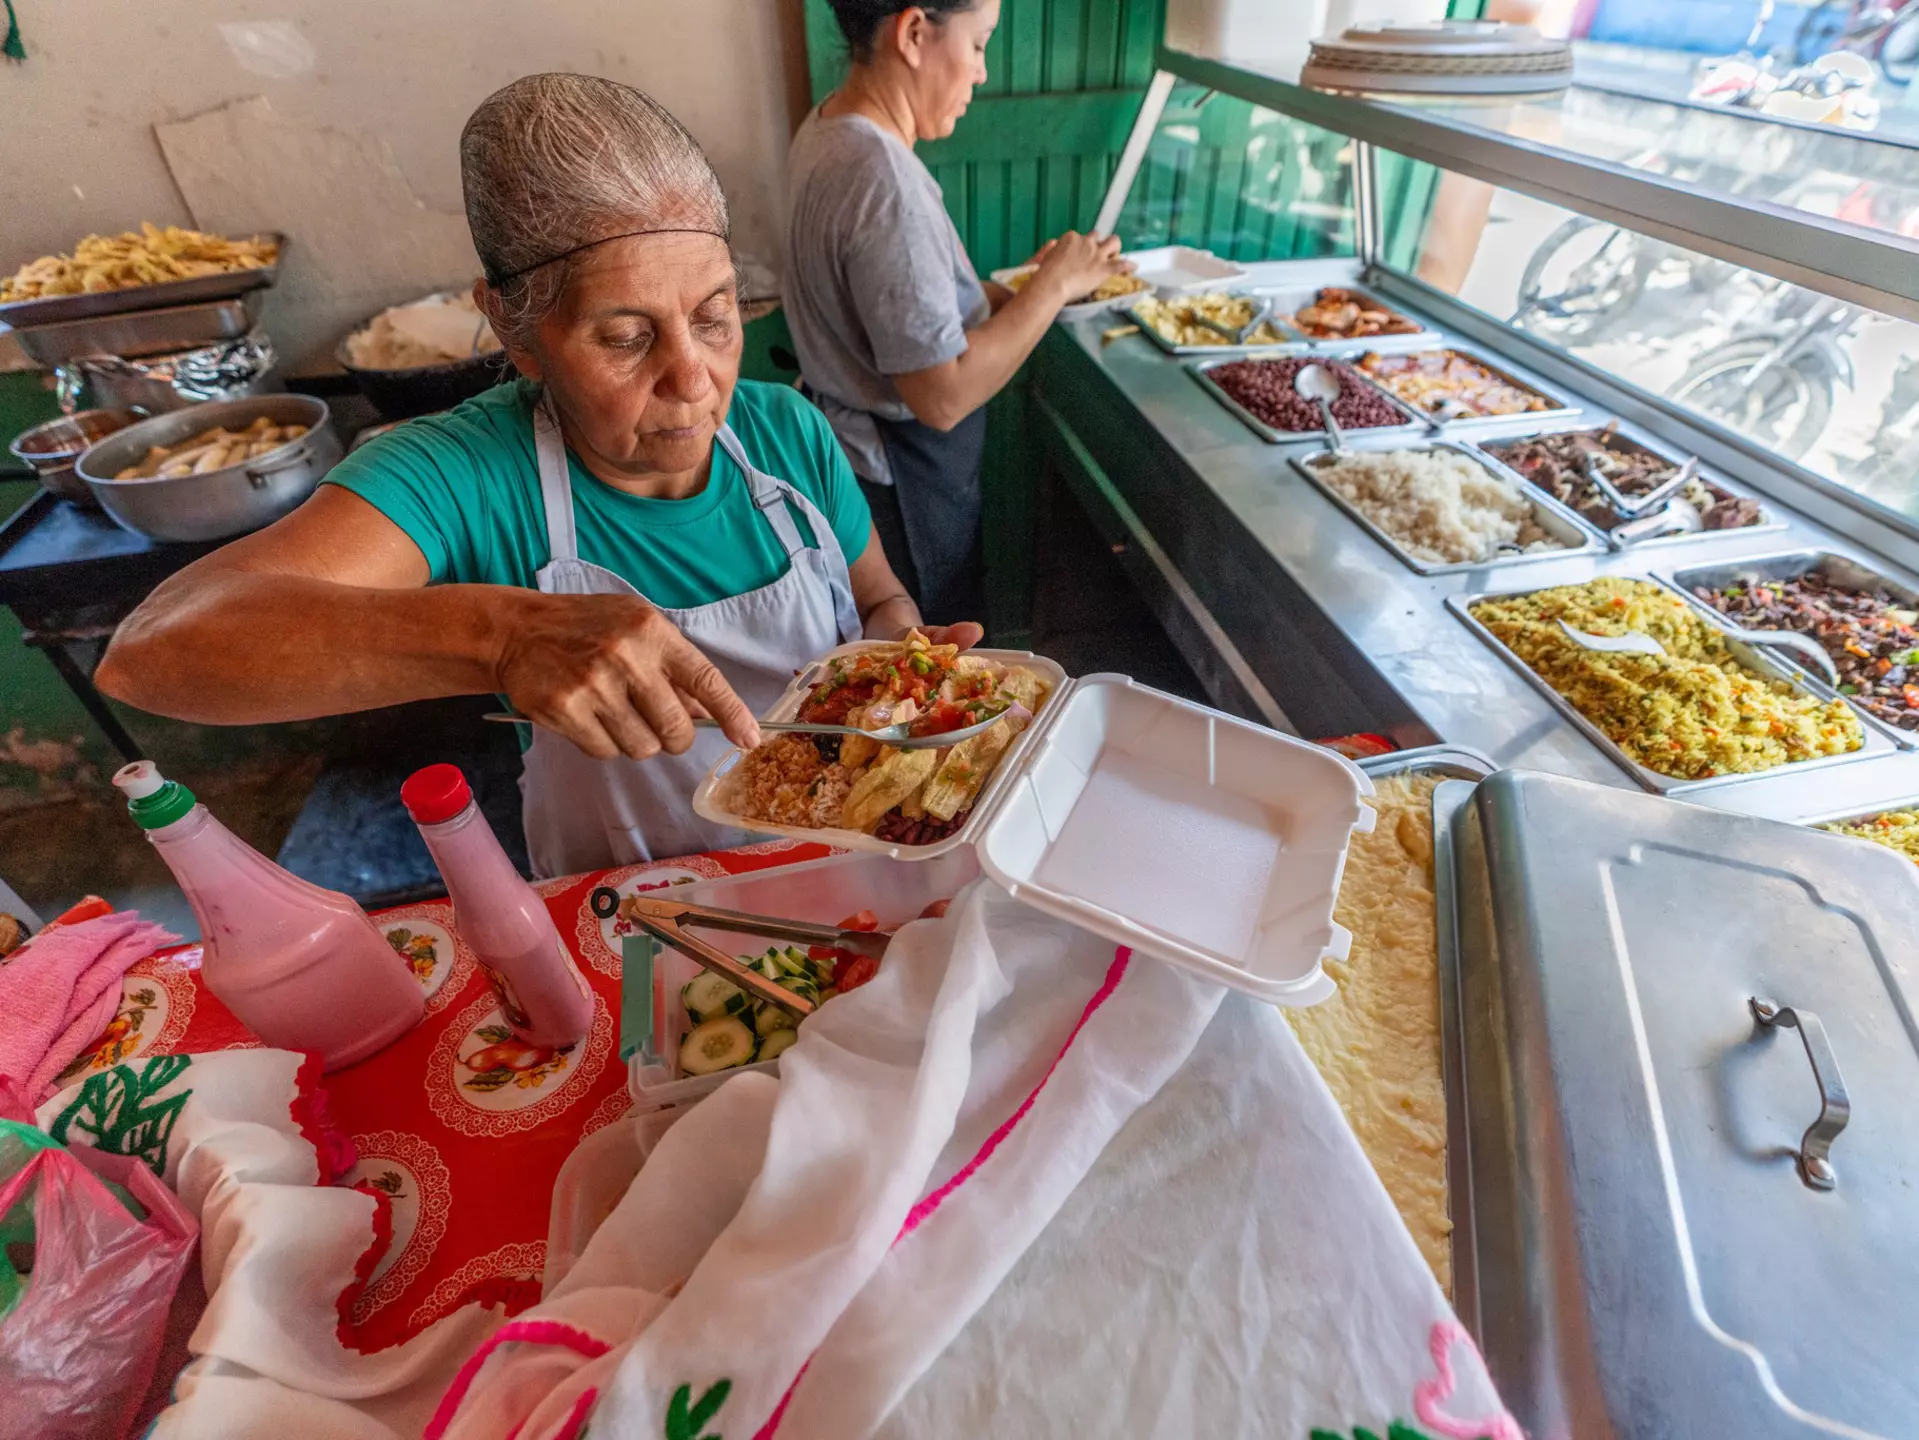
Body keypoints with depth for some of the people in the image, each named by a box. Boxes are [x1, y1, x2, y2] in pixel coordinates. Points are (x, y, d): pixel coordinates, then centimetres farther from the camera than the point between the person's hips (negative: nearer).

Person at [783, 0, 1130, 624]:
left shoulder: (829, 126, 4)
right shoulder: (884, 178, -27)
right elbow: (942, 397, -28)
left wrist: (1017, 292, 3)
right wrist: (1054, 283, -18)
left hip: (854, 445, 9)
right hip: (905, 482, -9)